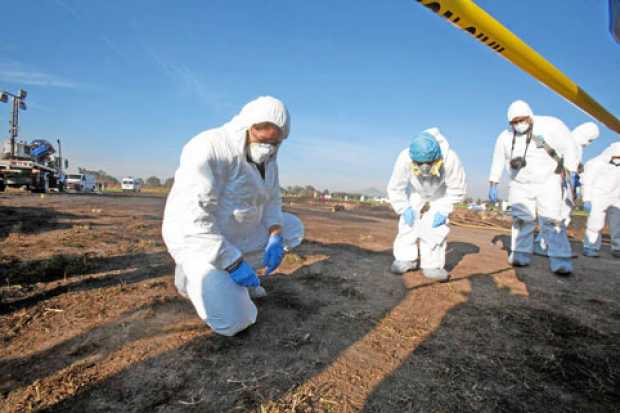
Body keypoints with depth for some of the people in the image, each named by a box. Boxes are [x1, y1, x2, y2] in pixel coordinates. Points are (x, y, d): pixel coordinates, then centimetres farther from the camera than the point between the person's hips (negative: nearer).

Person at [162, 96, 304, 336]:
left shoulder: (267, 156, -2)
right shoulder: (210, 150, -27)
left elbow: (271, 199, 5)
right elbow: (188, 218, -32)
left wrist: (275, 238, -13)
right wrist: (234, 263, -30)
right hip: (199, 241, -8)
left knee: (293, 229, 8)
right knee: (233, 321, -21)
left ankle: (236, 274, 13)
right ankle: (192, 275, 7)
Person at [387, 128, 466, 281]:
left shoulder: (451, 160, -40)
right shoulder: (404, 159, -38)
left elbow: (457, 189, -22)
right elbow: (395, 188, -21)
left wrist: (443, 211, -25)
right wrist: (404, 209, -25)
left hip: (441, 194, -1)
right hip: (416, 192, 1)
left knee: (436, 226, -15)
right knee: (408, 222, -11)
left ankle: (432, 265, -5)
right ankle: (406, 259, 2)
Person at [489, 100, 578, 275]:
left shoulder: (550, 126, -14)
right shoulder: (505, 137, -4)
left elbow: (568, 148, -7)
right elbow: (498, 162, 5)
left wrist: (570, 174, -12)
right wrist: (492, 186, 4)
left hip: (548, 182, -3)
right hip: (520, 185, 3)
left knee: (552, 220, -11)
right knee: (521, 219, 3)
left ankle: (560, 261, -10)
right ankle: (521, 255, 12)